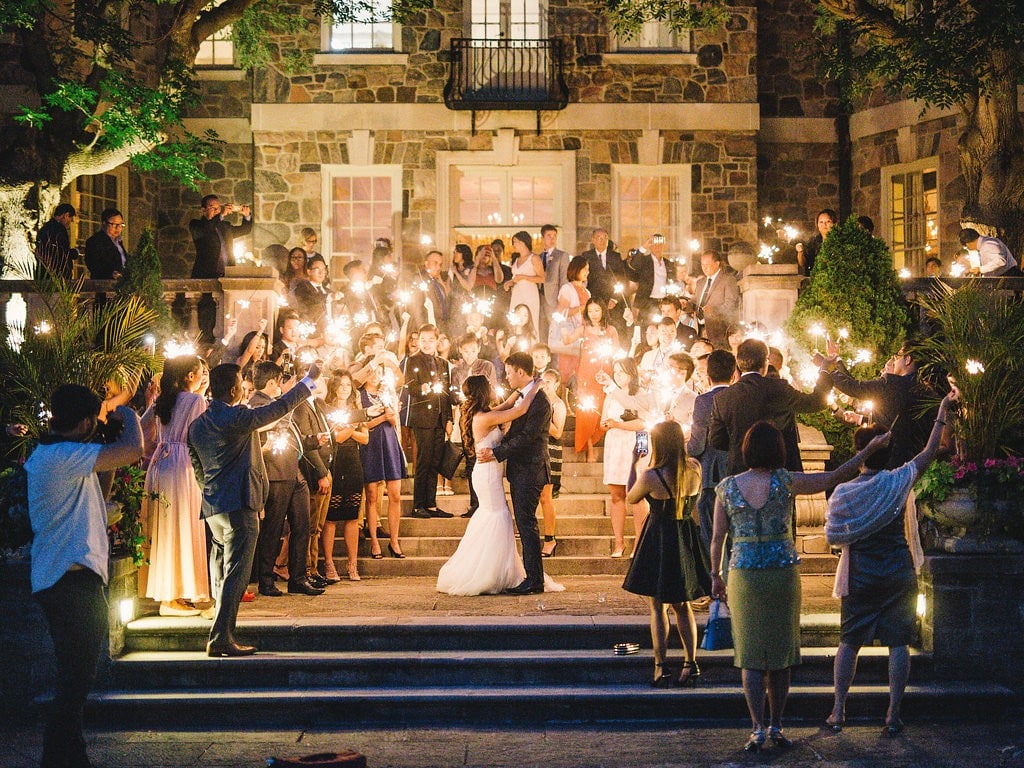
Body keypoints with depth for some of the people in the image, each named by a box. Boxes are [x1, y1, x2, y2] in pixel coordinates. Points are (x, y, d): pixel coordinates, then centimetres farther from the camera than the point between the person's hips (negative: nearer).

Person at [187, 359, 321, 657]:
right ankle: (221, 637, -13)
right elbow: (280, 407, -5)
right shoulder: (237, 417, -13)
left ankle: (222, 634, 21)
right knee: (235, 572, -8)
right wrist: (310, 379, 6)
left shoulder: (197, 425, 10)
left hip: (212, 508, 8)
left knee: (221, 572, 16)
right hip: (239, 505, -8)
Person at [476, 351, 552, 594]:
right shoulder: (523, 397, 14)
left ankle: (534, 581, -5)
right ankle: (531, 577, 16)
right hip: (519, 470, 10)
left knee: (527, 524, -8)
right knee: (524, 525, 11)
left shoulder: (539, 401, -17)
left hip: (530, 471, -10)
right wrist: (495, 448, 1)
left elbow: (527, 437, -20)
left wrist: (496, 453, -18)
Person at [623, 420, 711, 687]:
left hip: (659, 542, -5)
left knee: (658, 606, 5)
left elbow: (631, 499, -2)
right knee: (682, 605, 17)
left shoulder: (651, 476, -21)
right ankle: (690, 662, 14)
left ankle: (660, 667, 5)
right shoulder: (695, 469, -7)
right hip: (688, 540, 5)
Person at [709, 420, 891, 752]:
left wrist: (715, 576, 15)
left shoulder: (727, 487, -4)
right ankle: (776, 726, 15)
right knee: (781, 651, 11)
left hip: (744, 575, 0)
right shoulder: (785, 482, -9)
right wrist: (870, 449, 7)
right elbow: (833, 478, -1)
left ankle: (758, 728, -2)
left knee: (751, 654, 5)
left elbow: (718, 537, 2)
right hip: (783, 573, 0)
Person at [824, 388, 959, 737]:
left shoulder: (843, 493, -8)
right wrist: (942, 412, 14)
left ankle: (838, 712, 9)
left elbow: (832, 535, -3)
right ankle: (893, 715, 3)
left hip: (860, 577, 0)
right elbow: (929, 452, 6)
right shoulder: (898, 482, -6)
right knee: (898, 644, 3)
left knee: (849, 642, 9)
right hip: (899, 575, 0)